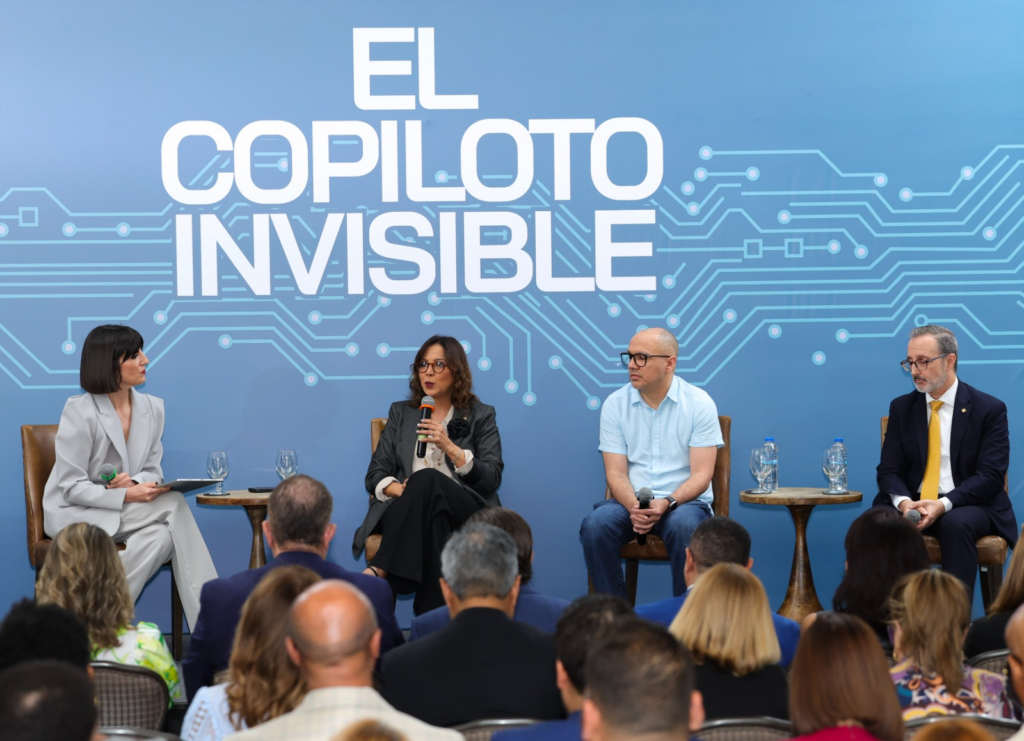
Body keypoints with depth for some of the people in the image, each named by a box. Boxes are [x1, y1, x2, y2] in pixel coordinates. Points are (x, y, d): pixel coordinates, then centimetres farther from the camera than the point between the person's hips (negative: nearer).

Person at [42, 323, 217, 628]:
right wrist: (126, 496, -27)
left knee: (162, 535, -30)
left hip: (122, 514, 6)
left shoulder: (152, 407, 5)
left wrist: (137, 482, -16)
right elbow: (73, 487, -15)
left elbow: (153, 469, 9)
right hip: (74, 515, -6)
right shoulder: (80, 411, -13)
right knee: (173, 505, -27)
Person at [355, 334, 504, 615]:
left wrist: (450, 447, -10)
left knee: (427, 479, -38)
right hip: (408, 509, 1)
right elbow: (375, 474, 16)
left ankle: (380, 570, -45)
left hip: (466, 512, -1)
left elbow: (492, 479, 3)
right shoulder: (401, 413, 23)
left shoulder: (481, 416, 15)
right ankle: (433, 611, -44)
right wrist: (400, 489, -9)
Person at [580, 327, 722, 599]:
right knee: (595, 525, -29)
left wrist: (667, 503, -25)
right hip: (630, 501, 2)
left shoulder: (699, 403, -3)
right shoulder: (615, 404, 4)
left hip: (683, 502, -2)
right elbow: (616, 472, 0)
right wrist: (634, 507, -22)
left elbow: (701, 475, -7)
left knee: (683, 526, -37)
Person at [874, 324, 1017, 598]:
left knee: (956, 524, -38)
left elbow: (990, 476, -10)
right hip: (913, 504, 3)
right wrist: (904, 502, -19)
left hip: (969, 506, -3)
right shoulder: (901, 407, 10)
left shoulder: (990, 409, -2)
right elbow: (889, 470, 4)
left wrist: (944, 505, -26)